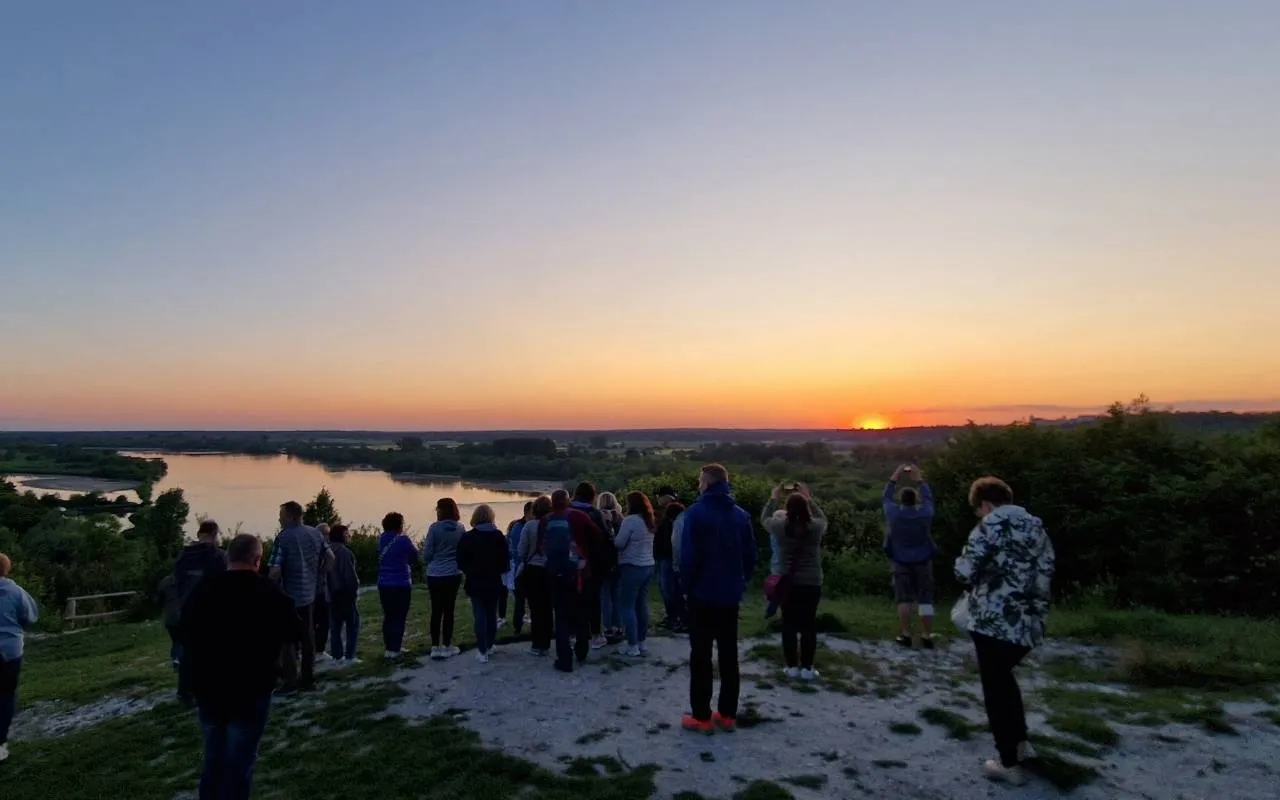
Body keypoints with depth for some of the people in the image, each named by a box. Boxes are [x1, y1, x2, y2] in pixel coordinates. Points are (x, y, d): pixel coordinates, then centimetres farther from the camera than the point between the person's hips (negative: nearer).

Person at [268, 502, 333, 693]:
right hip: (309, 595, 6)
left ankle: (291, 681, 8)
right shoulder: (315, 534, 2)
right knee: (308, 637, 14)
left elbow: (275, 571, -21)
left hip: (289, 596, -6)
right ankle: (308, 678, 21)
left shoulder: (283, 537, -17)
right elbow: (330, 558, 6)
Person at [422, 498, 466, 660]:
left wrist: (427, 563, 15)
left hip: (435, 575, -1)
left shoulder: (435, 527, -10)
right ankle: (447, 646, 14)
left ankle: (435, 647, 11)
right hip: (452, 575, 2)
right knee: (449, 610, 9)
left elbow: (427, 553, -6)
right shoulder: (460, 528, -1)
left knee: (436, 611, 7)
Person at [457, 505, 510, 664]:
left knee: (480, 616, 0)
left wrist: (470, 571, 11)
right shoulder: (499, 536, -3)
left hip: (475, 582, -2)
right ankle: (489, 646, 25)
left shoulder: (467, 538, -9)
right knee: (492, 614, 14)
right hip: (494, 581, 2)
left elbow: (461, 562, -6)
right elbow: (505, 560, 0)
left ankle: (482, 652, -1)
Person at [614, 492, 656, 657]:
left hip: (632, 567, -8)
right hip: (648, 566, 8)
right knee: (642, 606, 13)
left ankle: (632, 646, 1)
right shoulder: (649, 521, 12)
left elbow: (619, 543, -12)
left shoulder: (630, 520, -14)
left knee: (628, 607, -1)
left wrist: (613, 537, 6)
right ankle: (642, 642, 19)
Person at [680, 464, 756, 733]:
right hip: (731, 595, 5)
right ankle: (727, 714, 19)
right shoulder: (741, 514, 4)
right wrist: (740, 583, 12)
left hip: (703, 594, -5)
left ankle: (702, 717, 9)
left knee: (700, 656, 4)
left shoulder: (696, 512, -13)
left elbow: (688, 555, -17)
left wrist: (688, 584, -4)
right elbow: (750, 555, 4)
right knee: (729, 654, 12)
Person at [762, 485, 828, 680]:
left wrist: (774, 497, 18)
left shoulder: (780, 526, -10)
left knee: (789, 624, 8)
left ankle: (792, 667, 13)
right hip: (811, 583, 0)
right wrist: (808, 498, 15)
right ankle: (807, 668, 11)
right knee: (809, 625, 7)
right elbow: (822, 518, 14)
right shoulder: (815, 526, -10)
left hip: (786, 582, 0)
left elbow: (764, 519, 11)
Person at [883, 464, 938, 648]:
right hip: (923, 561, 0)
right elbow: (928, 497, 12)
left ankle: (905, 635, 3)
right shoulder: (925, 512, -7)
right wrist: (920, 478, 21)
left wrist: (895, 476, 15)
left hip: (901, 562, 0)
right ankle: (926, 637, 2)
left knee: (904, 598, 5)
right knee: (925, 598, 4)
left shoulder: (893, 512, -9)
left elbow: (887, 497, 9)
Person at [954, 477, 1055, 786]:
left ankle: (1009, 764, 15)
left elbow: (965, 571, -15)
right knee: (1003, 677, 28)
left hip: (993, 620, -7)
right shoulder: (1038, 528, 13)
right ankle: (1020, 742, 34)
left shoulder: (991, 525, -9)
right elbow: (1045, 576, 13)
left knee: (995, 687, 7)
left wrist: (979, 578, 6)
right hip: (1029, 624, 8)